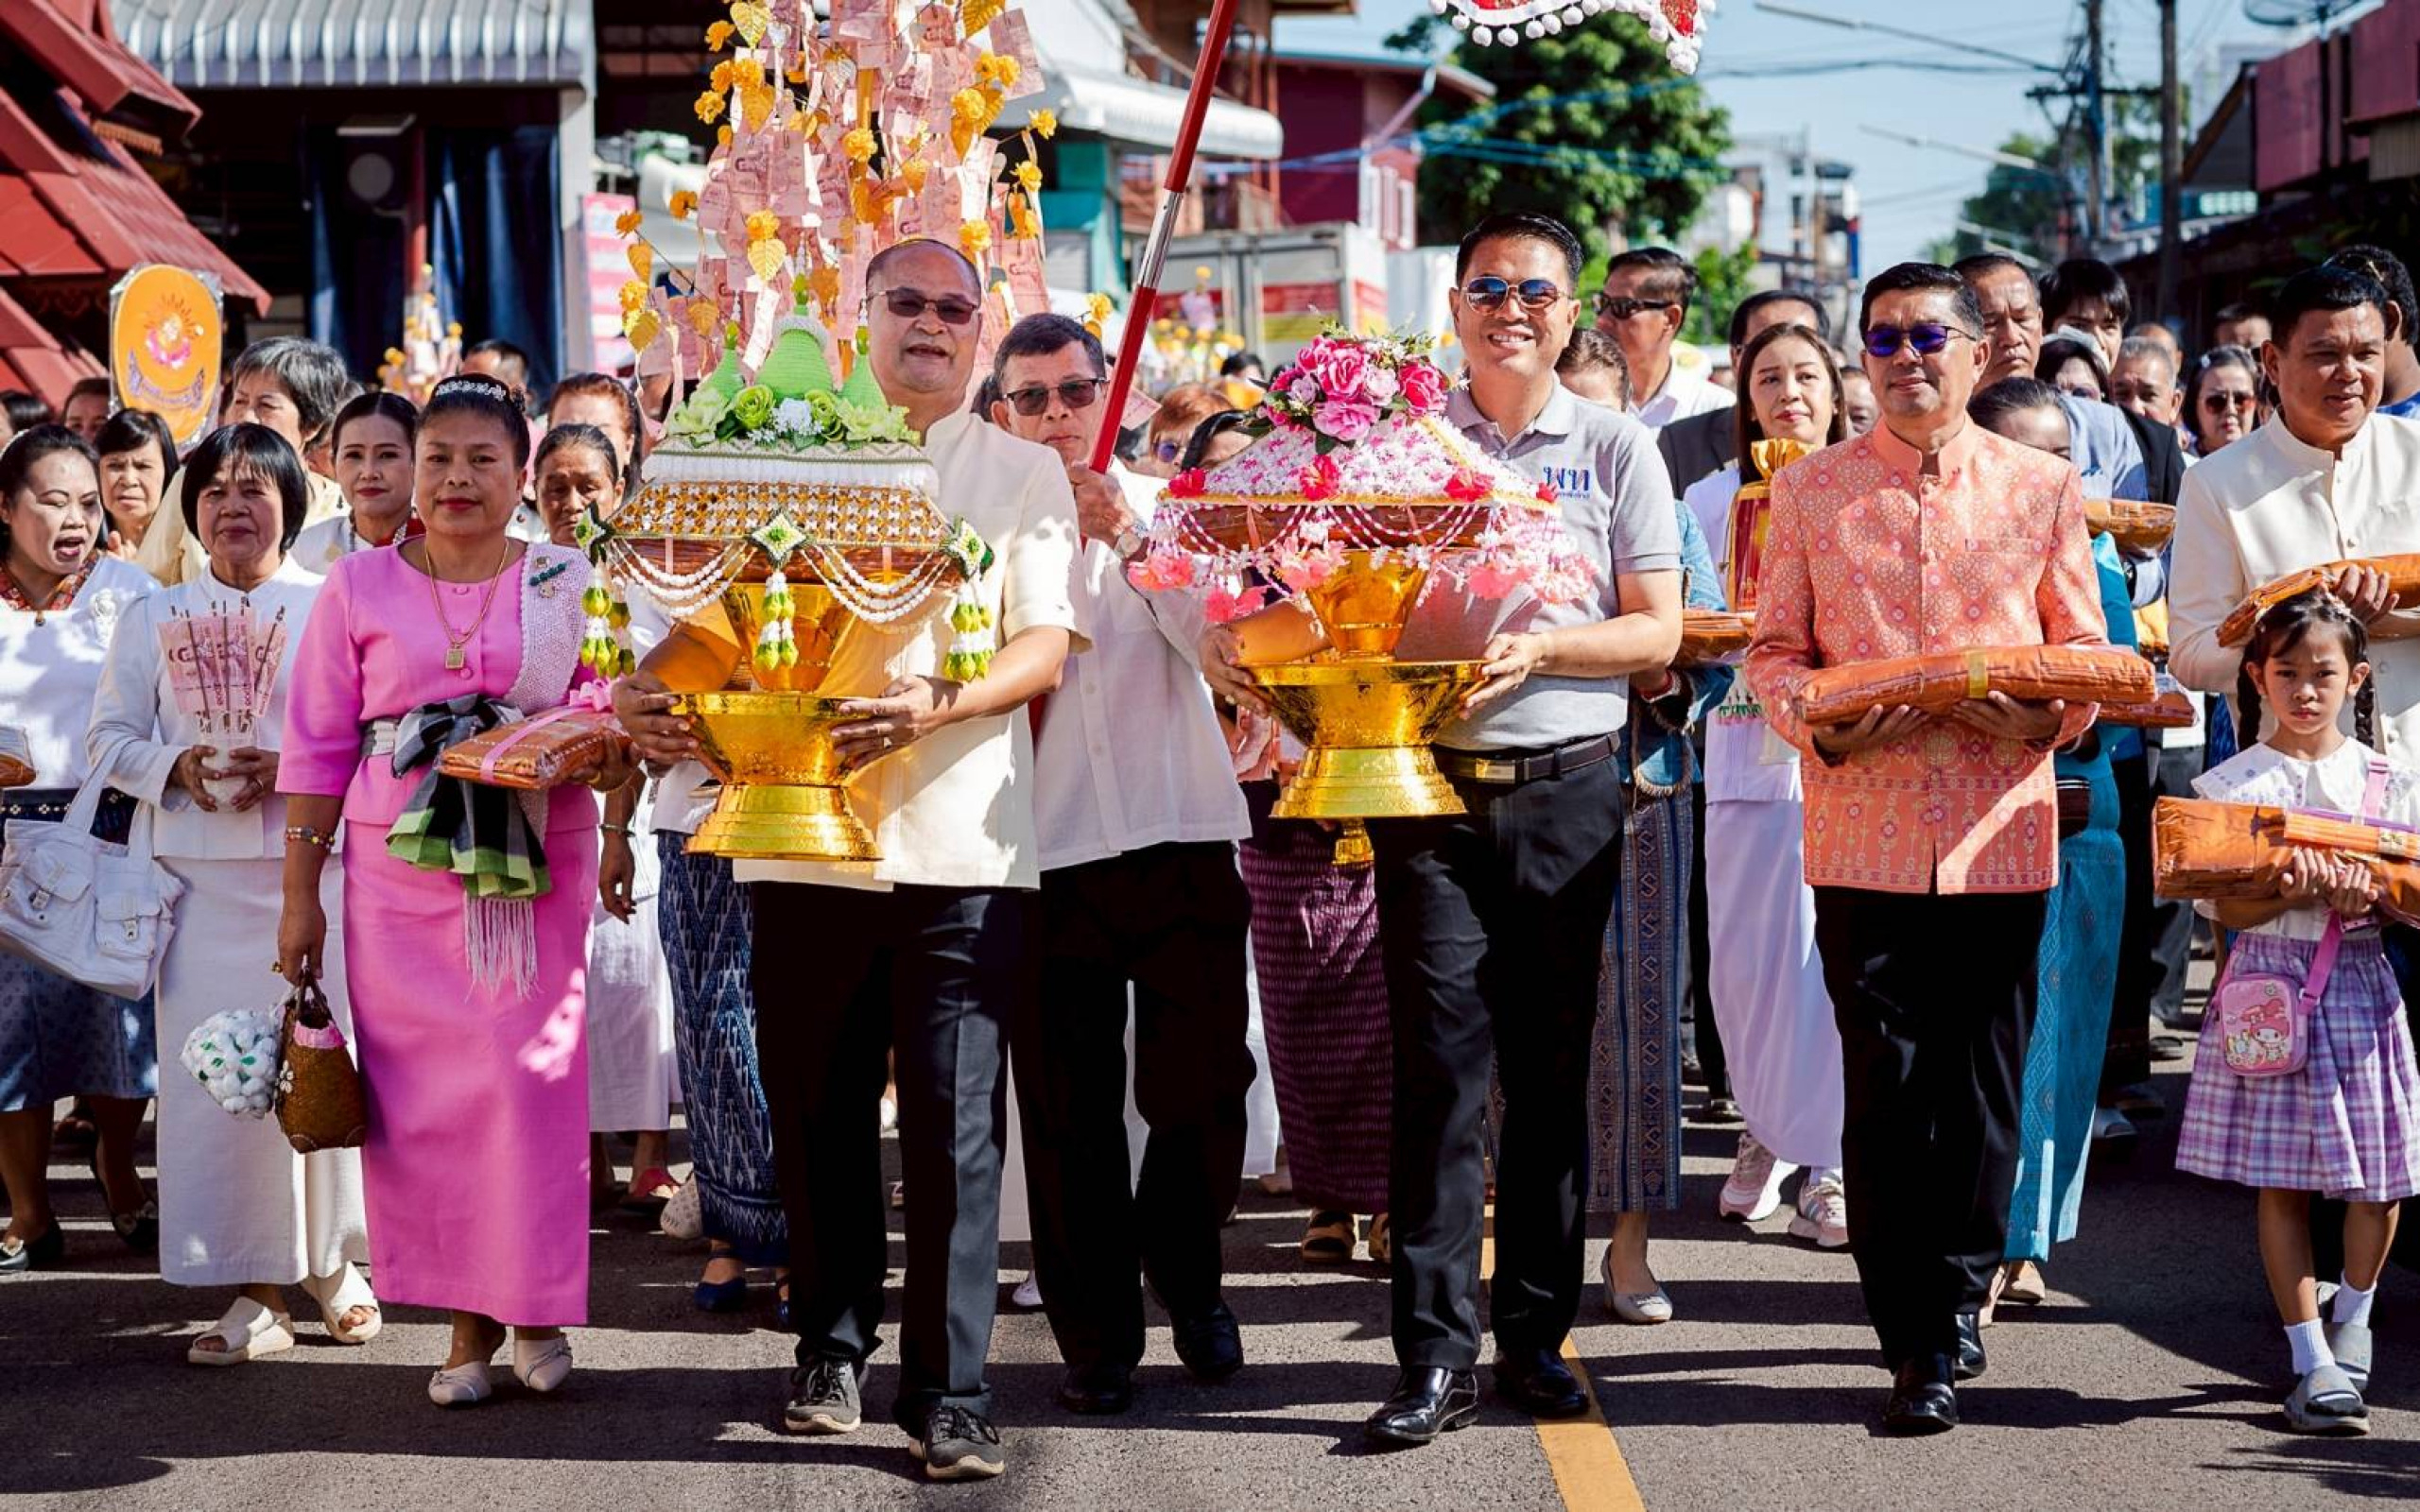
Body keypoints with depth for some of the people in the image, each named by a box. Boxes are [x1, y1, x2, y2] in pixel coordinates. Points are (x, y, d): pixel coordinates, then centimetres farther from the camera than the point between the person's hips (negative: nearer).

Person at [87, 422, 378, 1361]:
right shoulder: (155, 619, 13)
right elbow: (110, 738, 12)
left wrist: (291, 766, -14)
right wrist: (176, 767, -8)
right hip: (202, 875, 2)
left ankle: (336, 1260, 14)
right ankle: (257, 1290, 3)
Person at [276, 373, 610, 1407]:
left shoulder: (569, 585, 6)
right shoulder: (359, 589, 6)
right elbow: (319, 748, 7)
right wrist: (299, 895, 4)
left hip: (539, 869, 0)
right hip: (400, 872, 1)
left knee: (534, 1081, -6)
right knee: (424, 1089, -2)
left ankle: (537, 1304, 10)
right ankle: (470, 1319, 8)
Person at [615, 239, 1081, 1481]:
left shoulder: (1022, 473, 10)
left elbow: (1045, 644, -2)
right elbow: (722, 620, 14)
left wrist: (937, 705, -21)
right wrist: (650, 689, -8)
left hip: (956, 845, -2)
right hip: (801, 837, 2)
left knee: (951, 1128, -5)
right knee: (816, 1114, 8)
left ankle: (948, 1395, 0)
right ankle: (833, 1347, 24)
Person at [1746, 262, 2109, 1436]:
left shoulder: (2043, 486, 8)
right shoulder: (1811, 490, 8)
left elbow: (2087, 651, 10)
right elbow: (1772, 649, 8)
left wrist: (2049, 714, -11)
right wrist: (1822, 721, -12)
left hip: (2000, 832, 0)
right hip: (1863, 833, 0)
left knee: (1983, 1086, 3)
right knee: (1884, 1087, -2)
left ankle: (1952, 1298, 21)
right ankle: (1919, 1344, 5)